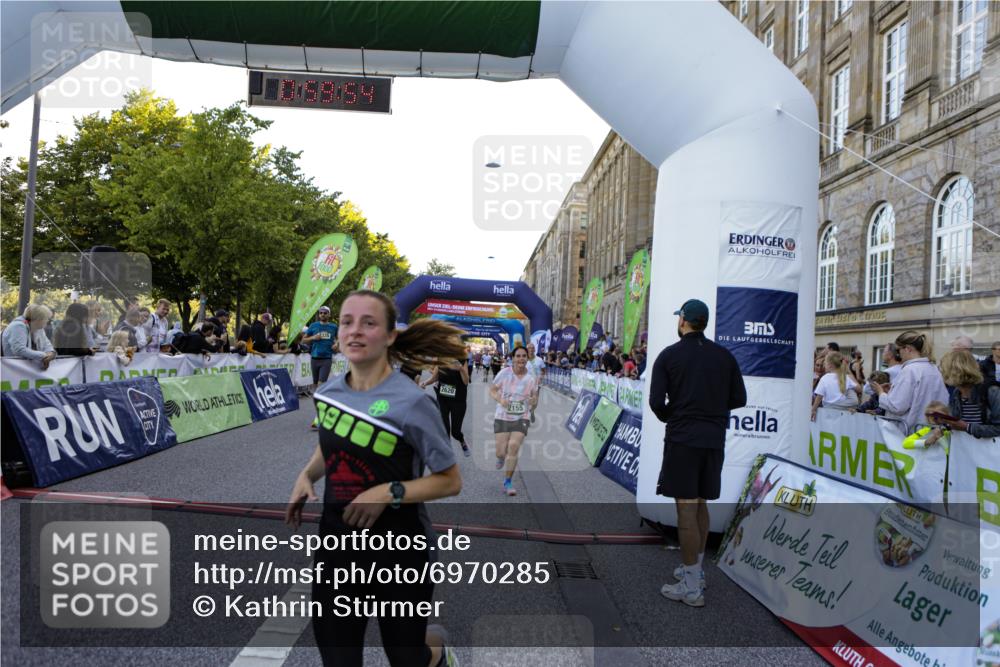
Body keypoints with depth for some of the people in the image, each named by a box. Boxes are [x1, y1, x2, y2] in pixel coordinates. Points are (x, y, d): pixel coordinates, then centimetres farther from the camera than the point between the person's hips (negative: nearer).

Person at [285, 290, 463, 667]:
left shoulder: (411, 402, -20)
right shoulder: (327, 391, -2)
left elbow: (450, 481, -13)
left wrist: (390, 493, -24)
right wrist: (306, 475, 1)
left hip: (398, 551, -4)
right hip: (336, 546, 5)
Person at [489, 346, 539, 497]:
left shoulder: (531, 379, -1)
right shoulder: (503, 373, -5)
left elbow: (534, 404, 5)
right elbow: (492, 390, 2)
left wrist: (534, 401, -19)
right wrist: (500, 399, -18)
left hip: (521, 419, 0)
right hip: (502, 417, 0)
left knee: (513, 446, -17)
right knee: (501, 452, -3)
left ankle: (508, 483, -2)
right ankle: (501, 458, 38)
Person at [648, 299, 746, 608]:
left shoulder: (669, 355, -5)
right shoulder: (724, 355, 6)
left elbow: (656, 402, -10)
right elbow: (738, 399, 7)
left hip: (682, 438, -5)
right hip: (714, 439, 5)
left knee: (686, 508, -2)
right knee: (699, 504, 18)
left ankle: (691, 588, 2)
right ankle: (695, 569, 30)